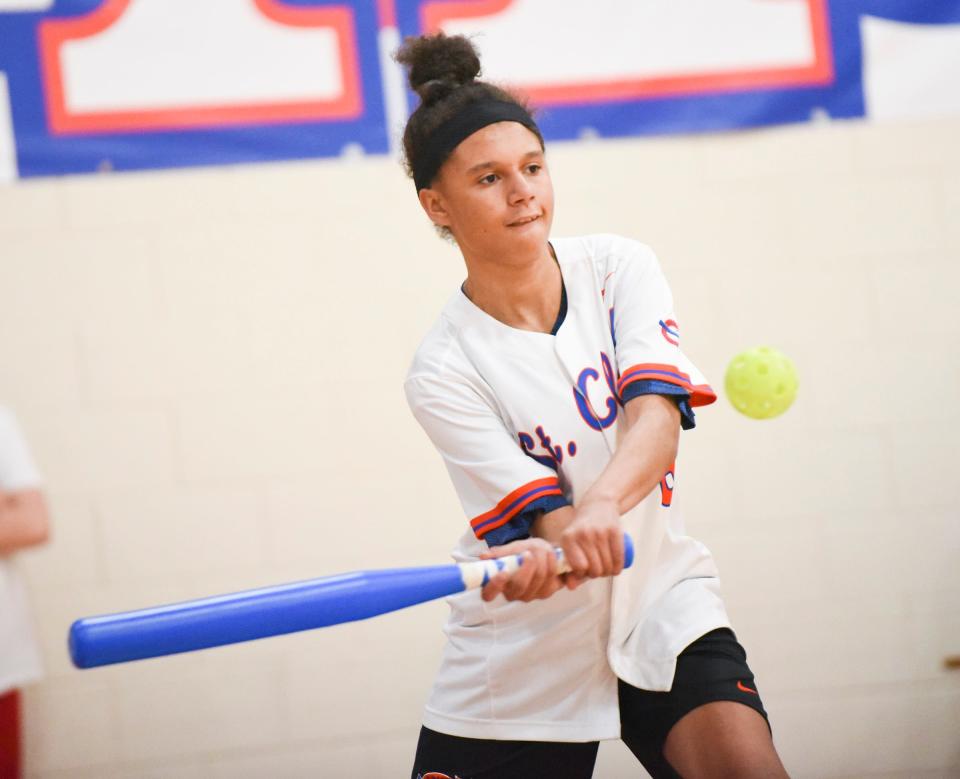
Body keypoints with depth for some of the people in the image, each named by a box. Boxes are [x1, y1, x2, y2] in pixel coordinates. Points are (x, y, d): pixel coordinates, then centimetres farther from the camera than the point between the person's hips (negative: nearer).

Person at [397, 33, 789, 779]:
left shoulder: (618, 267, -4)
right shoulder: (443, 371, -11)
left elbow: (656, 417, -19)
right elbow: (542, 515, -18)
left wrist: (601, 505, -40)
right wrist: (552, 552, -43)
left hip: (659, 598, 1)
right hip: (521, 657, 0)